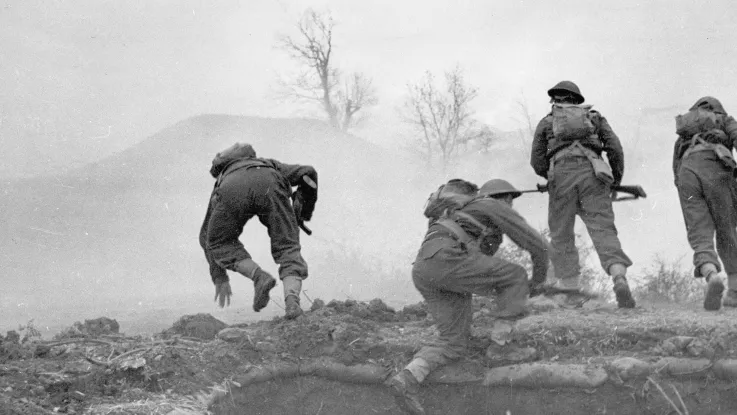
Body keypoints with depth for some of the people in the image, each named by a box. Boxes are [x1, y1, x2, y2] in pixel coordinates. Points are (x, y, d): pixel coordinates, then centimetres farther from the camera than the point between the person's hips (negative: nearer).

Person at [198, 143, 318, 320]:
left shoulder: (221, 181, 46)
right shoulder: (271, 166, 47)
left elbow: (206, 235, 46)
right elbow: (308, 172, 31)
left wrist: (220, 279, 51)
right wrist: (304, 215, 41)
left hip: (232, 188, 0)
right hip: (269, 186, 0)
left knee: (220, 243, 22)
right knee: (287, 247, 9)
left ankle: (259, 276, 0)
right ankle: (292, 298, -16)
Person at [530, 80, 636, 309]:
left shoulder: (547, 122, 22)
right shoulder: (594, 117, 24)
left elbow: (537, 162, 16)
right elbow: (615, 148, 12)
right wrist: (616, 181, 21)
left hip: (561, 173, 0)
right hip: (592, 173, 0)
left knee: (561, 236, 10)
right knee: (603, 229, -8)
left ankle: (570, 292, 4)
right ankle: (619, 277, -32)